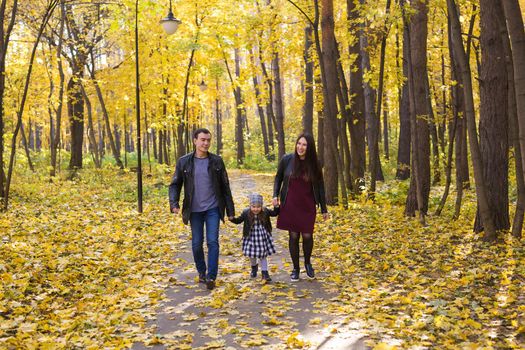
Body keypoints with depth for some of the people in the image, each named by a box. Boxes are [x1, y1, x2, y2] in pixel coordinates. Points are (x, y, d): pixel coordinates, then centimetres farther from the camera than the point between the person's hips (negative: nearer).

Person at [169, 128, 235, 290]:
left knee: (213, 242, -8)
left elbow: (225, 187, 4)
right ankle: (201, 272, 28)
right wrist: (174, 203, -15)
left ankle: (211, 276, -1)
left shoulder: (217, 161, 0)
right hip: (194, 210, 1)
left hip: (213, 209, -1)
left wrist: (230, 210, 3)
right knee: (196, 244, 8)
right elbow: (175, 184, 2)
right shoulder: (184, 161, -1)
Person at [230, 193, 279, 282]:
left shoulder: (265, 211, -9)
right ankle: (254, 267, 43)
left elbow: (275, 213, 5)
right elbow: (238, 220, -2)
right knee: (251, 255, 12)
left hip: (263, 236, 0)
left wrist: (276, 206, -12)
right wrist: (232, 219, -20)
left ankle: (264, 272, 16)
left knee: (263, 255, 5)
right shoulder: (246, 213, -12)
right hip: (251, 236, 1)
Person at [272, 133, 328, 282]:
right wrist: (275, 195, -5)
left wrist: (324, 209, 5)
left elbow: (320, 187, 3)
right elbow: (278, 178, 9)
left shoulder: (314, 164, -3)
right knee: (293, 236, 5)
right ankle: (295, 268, 21)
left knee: (307, 236, 0)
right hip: (290, 206, 0)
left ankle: (307, 263, 28)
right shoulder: (287, 159, -6)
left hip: (307, 206, 0)